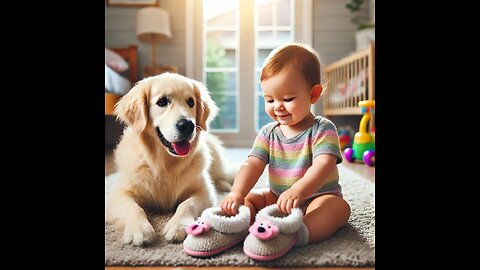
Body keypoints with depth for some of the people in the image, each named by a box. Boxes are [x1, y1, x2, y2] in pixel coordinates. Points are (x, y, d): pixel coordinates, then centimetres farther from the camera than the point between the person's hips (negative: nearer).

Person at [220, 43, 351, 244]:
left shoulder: (322, 129, -11)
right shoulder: (268, 133, 2)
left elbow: (323, 165, -27)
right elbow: (253, 164, -10)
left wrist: (298, 190, -46)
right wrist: (237, 193, -29)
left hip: (316, 198, -5)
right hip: (276, 198, 5)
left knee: (339, 207, -34)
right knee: (248, 199, -6)